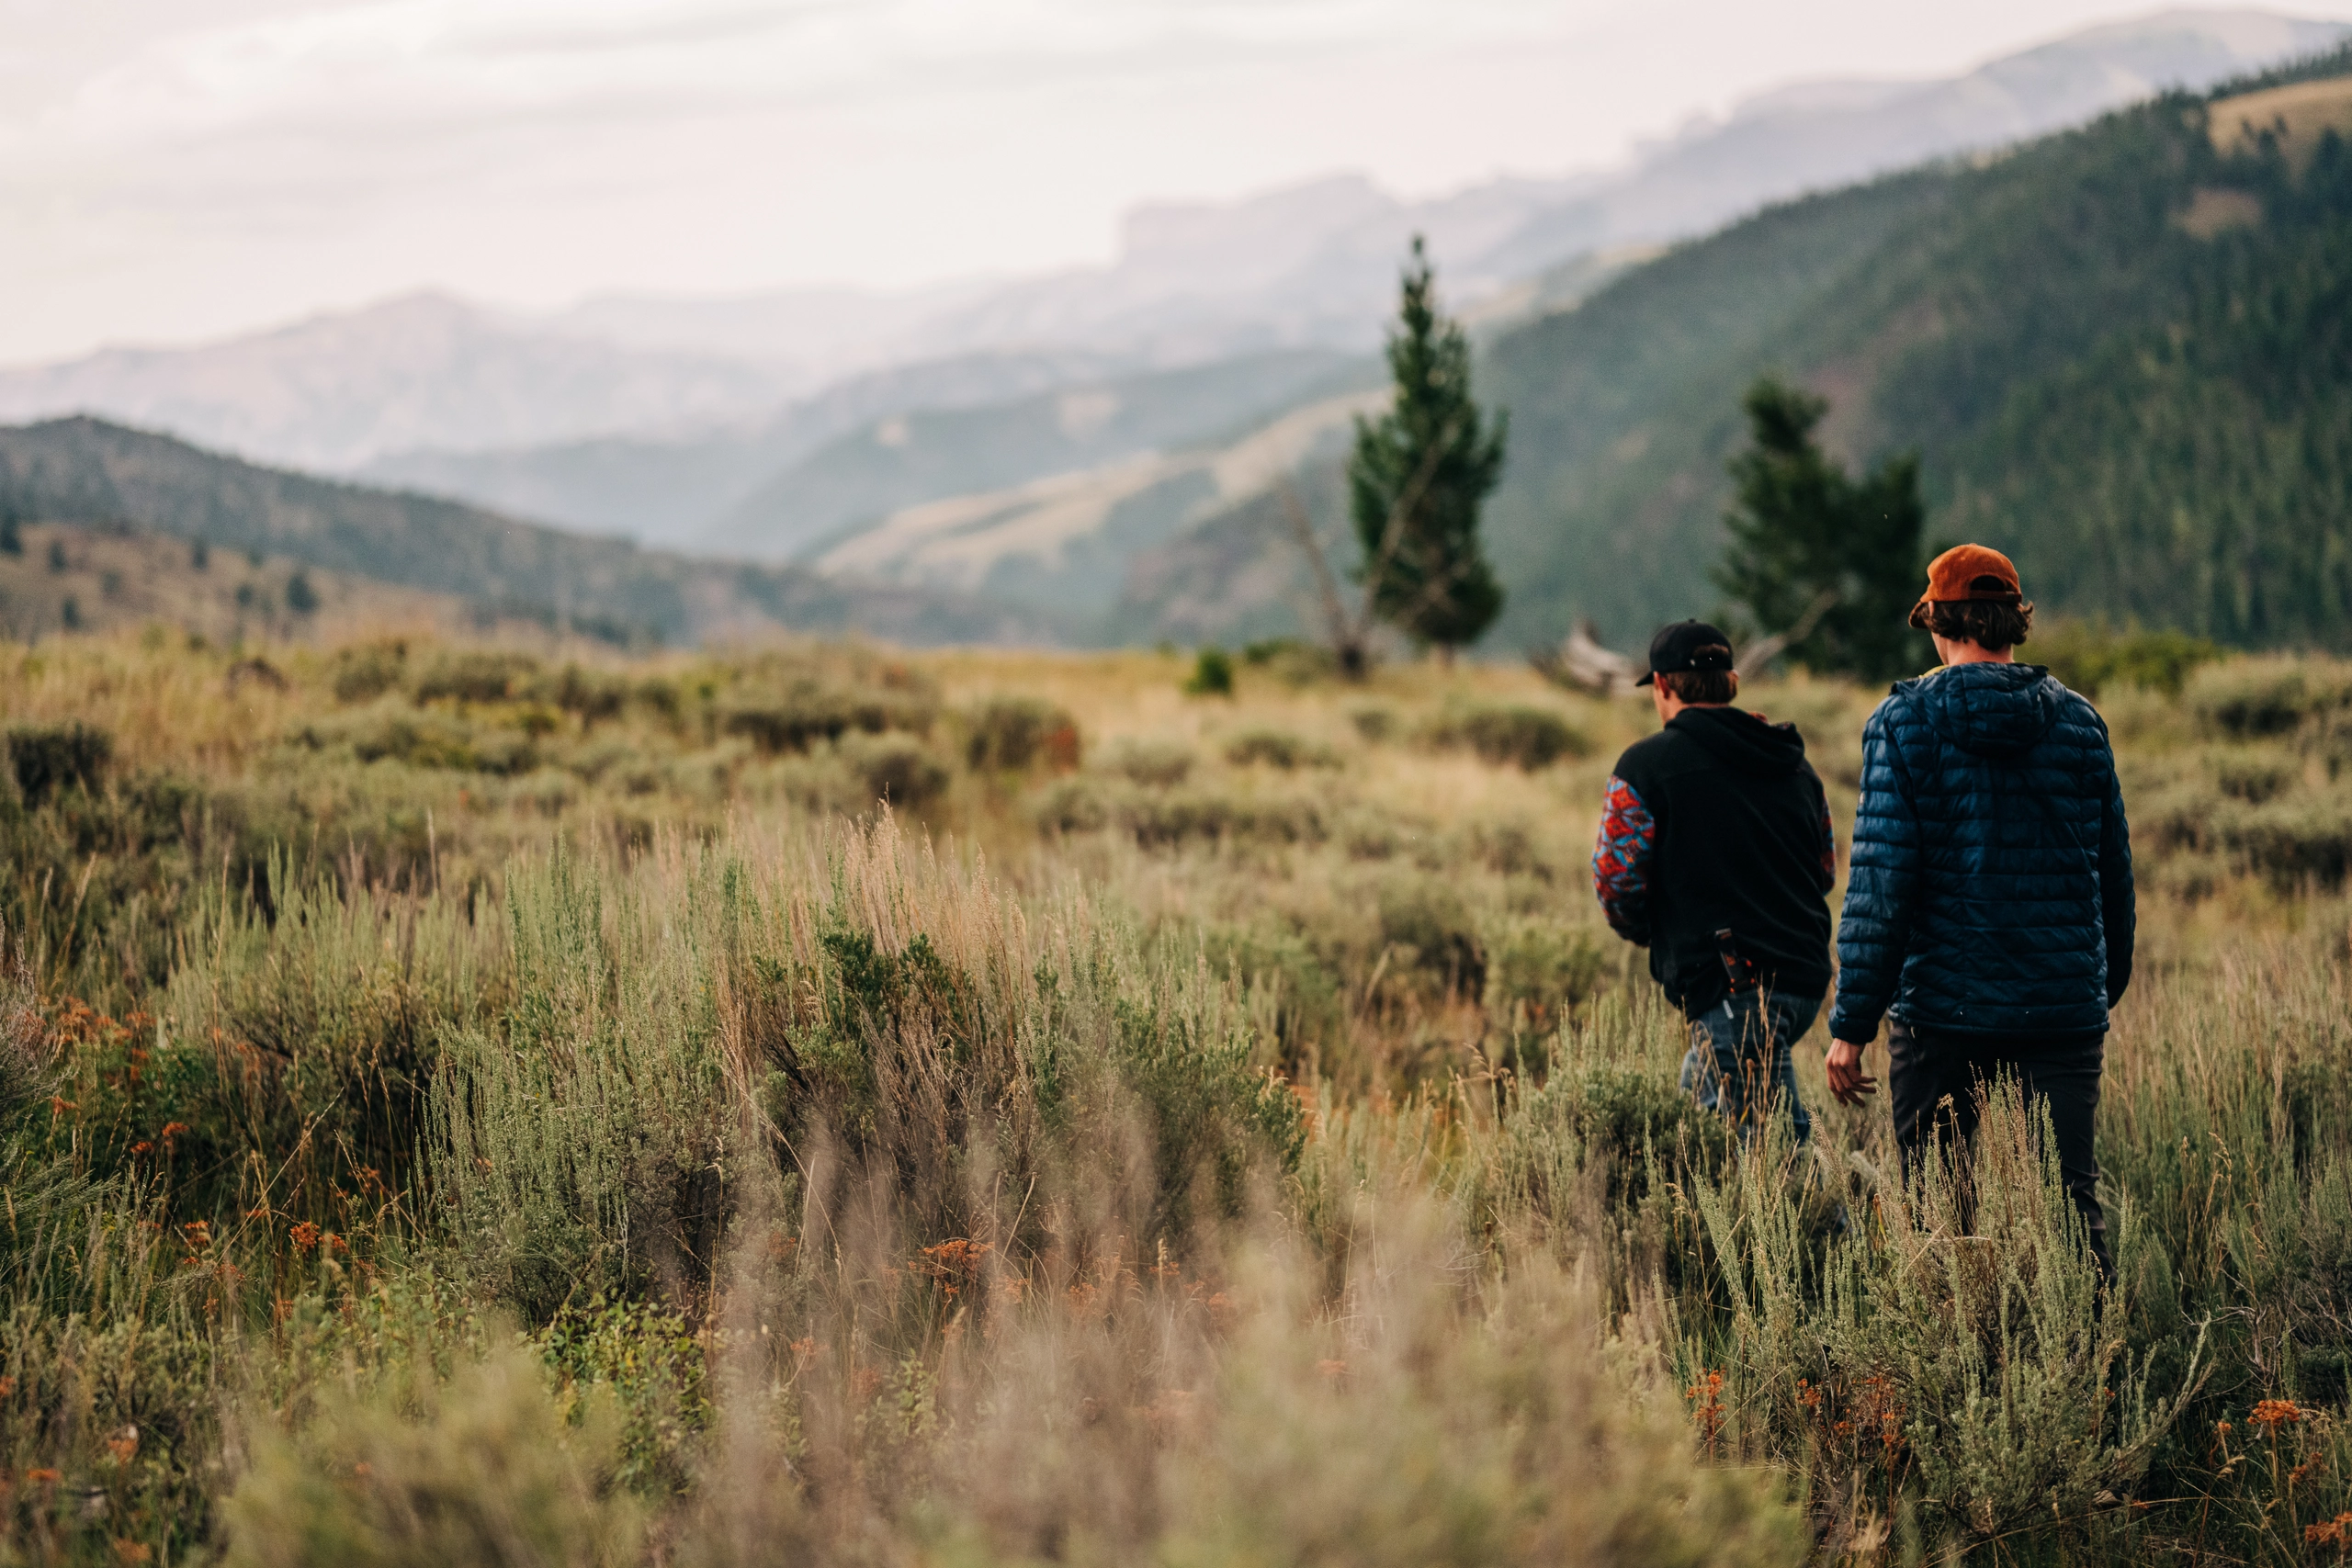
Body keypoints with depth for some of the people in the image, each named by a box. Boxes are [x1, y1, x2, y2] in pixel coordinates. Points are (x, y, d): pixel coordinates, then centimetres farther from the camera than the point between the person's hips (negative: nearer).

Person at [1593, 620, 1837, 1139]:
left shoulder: (1646, 766, -4)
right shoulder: (1795, 766, 16)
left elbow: (1616, 882, -7)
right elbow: (1825, 873, 23)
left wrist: (1650, 933, 13)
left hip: (1728, 984, -7)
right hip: (1805, 978, 7)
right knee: (1704, 1088, 25)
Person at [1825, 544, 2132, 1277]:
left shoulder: (1905, 721, -4)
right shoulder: (2079, 722, 6)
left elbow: (1880, 879, -10)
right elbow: (2114, 873, 12)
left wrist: (1852, 1023, -8)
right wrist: (2106, 985, 24)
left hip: (1942, 1005, -2)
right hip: (2065, 1012, 2)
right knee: (2072, 1197, 2)